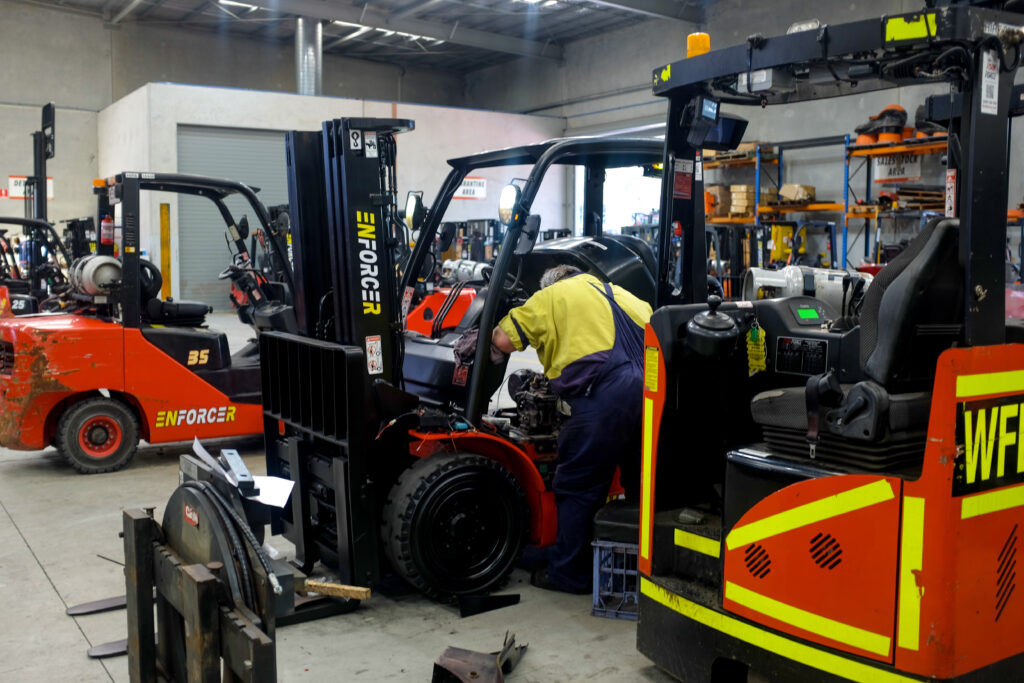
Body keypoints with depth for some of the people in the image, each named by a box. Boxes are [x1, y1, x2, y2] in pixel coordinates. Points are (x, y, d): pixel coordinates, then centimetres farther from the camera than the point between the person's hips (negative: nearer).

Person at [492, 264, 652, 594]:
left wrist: (496, 330, 32)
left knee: (577, 488, 7)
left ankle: (569, 573, 16)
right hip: (653, 389, 6)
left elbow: (503, 340, 10)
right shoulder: (622, 294, 30)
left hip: (601, 394, -6)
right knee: (642, 484, 18)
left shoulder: (549, 297, 14)